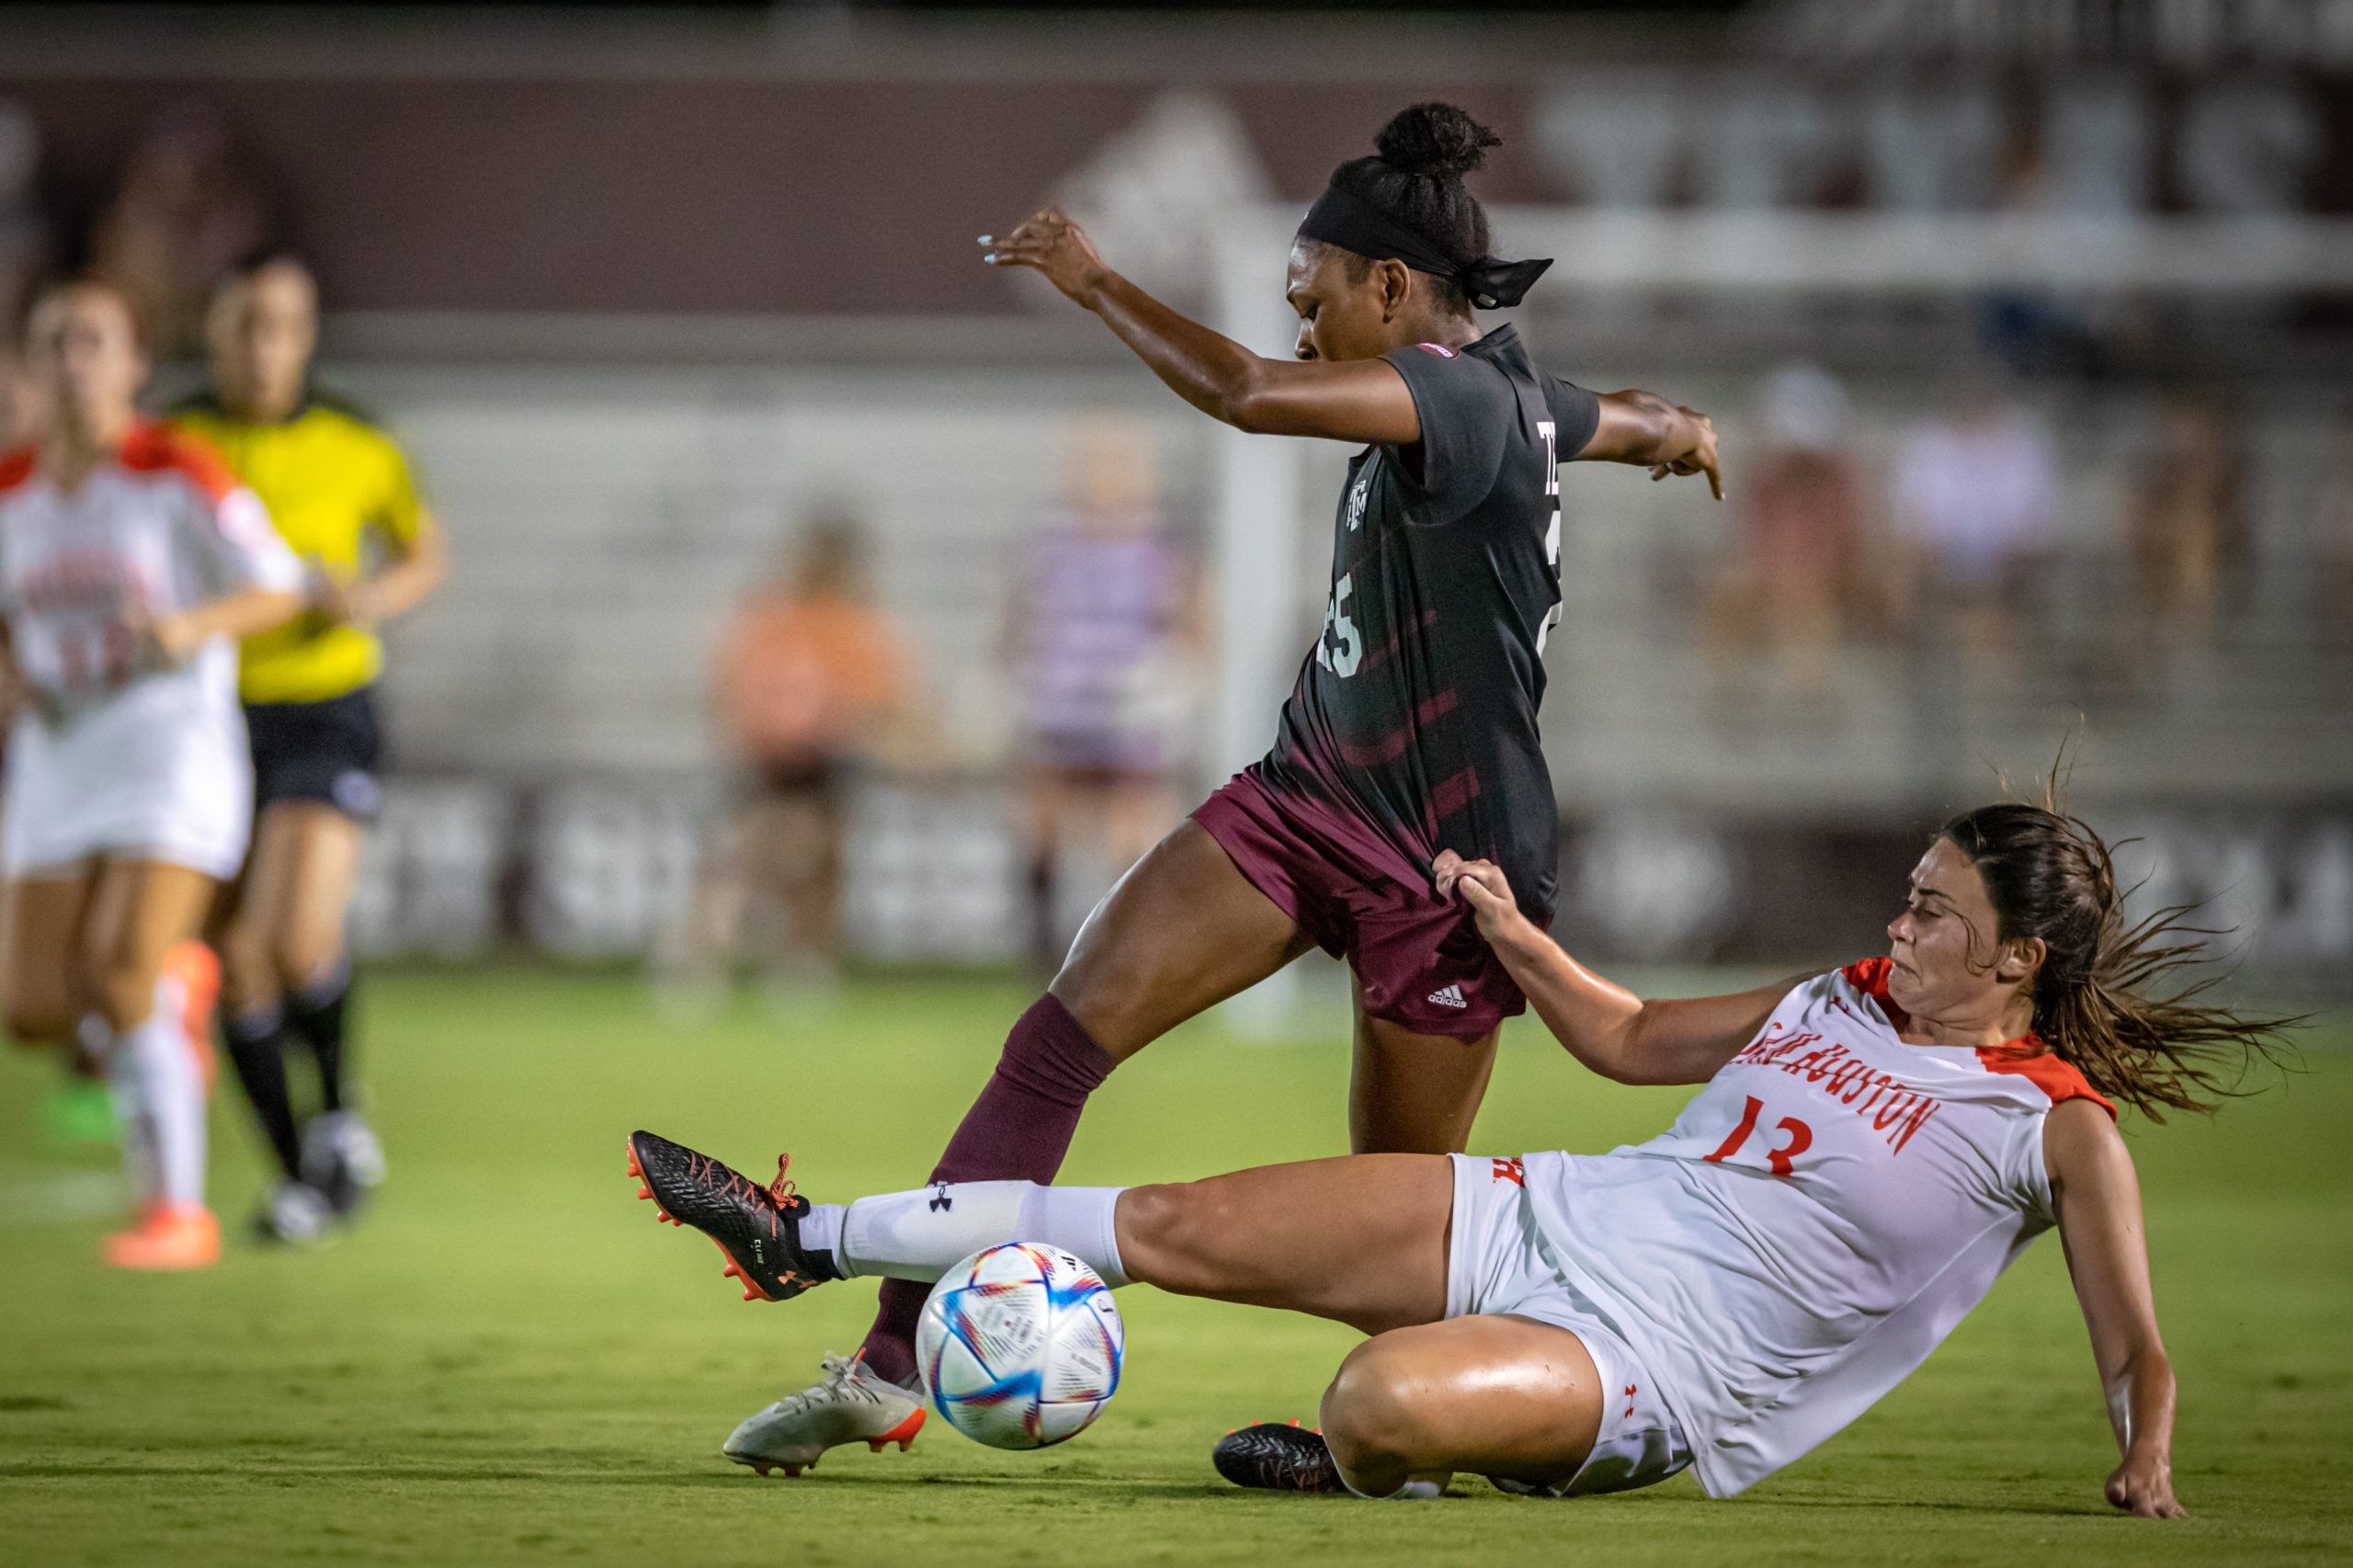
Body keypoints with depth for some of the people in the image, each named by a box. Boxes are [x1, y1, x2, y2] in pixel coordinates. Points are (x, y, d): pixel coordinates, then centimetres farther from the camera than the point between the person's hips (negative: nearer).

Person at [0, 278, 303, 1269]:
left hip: (176, 750, -5)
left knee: (119, 986, -20)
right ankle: (176, 984, 34)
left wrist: (192, 627, -23)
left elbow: (278, 591, -4)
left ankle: (178, 1212, -10)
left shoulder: (181, 475, -10)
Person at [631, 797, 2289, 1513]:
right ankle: (803, 1241, 9)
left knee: (1383, 1401, -39)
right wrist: (1517, 937, 17)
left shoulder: (2062, 1129, -5)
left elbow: (2139, 1355, -4)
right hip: (1553, 1218, 7)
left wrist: (2146, 1478, -21)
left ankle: (1376, 1474, -2)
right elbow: (1633, 1040, 27)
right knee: (1172, 1226, 0)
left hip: (1651, 1361, -7)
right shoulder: (1847, 999, 14)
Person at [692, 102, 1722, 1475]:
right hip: (1305, 799, 8)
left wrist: (1096, 282, -23)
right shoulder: (1524, 397, 7)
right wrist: (1676, 428, 55)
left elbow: (1251, 395, -36)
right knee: (1064, 1036, -8)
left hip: (1446, 870, -8)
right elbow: (1630, 421, 31)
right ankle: (892, 1368, -10)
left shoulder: (1467, 398, -21)